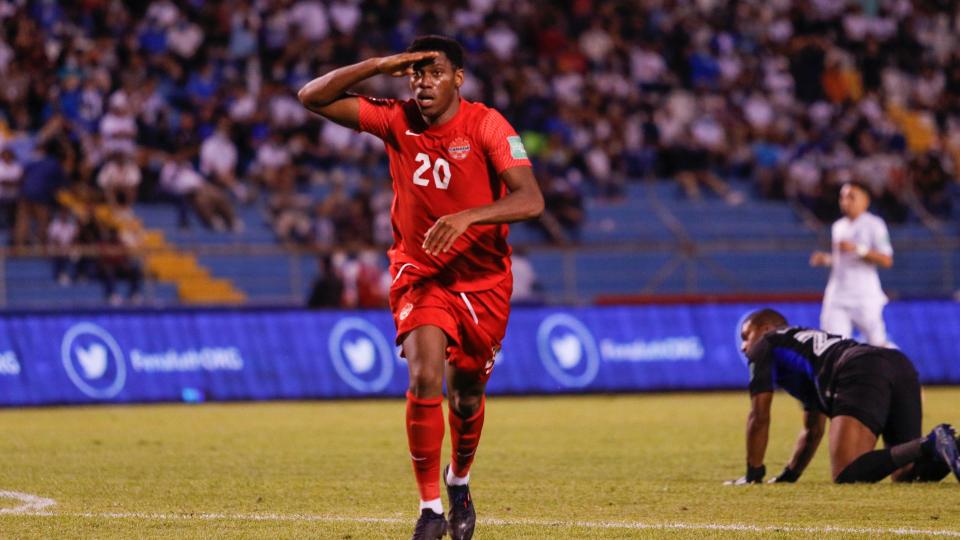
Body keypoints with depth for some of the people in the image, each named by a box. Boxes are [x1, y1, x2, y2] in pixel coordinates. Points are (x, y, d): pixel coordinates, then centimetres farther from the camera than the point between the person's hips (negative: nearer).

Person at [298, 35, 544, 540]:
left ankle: (459, 480, 44)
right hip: (418, 272, 0)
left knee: (466, 396, 11)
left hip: (483, 279, 0)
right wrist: (378, 65, -21)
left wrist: (468, 216, -43)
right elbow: (312, 97, -10)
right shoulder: (396, 120, -9)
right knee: (425, 375, -22)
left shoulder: (486, 125, -17)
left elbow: (530, 200, -27)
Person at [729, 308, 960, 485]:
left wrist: (753, 474, 25)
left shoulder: (765, 345, 23)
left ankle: (930, 446, -36)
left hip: (861, 375, -8)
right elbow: (813, 430, 48)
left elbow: (759, 417, 17)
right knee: (904, 473, 15)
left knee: (846, 475, -19)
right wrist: (788, 476, 50)